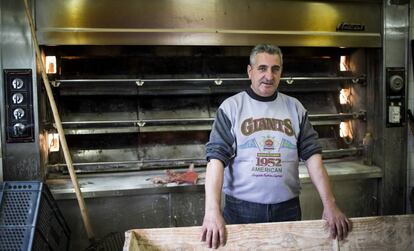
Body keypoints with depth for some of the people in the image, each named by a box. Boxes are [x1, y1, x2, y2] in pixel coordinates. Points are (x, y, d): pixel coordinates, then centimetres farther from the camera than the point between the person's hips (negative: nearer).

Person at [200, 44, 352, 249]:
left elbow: (312, 156, 2)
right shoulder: (231, 107, -3)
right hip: (242, 209, -2)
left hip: (288, 208, 3)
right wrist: (212, 211, -21)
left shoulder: (295, 107, 5)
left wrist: (330, 205, -7)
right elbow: (216, 157, -10)